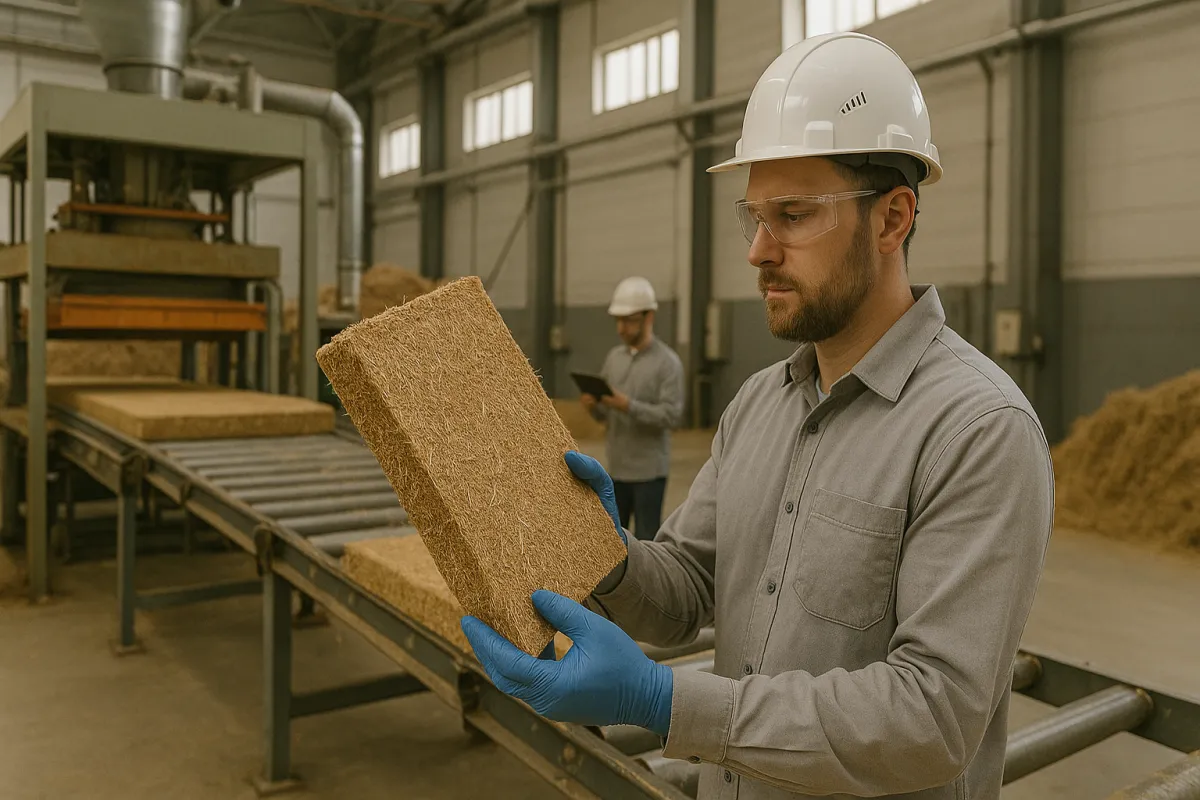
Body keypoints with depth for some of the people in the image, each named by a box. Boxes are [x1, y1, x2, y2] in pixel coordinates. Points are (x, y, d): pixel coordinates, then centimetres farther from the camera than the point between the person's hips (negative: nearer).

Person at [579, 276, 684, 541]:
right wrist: (593, 406, -9)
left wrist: (629, 406, -26)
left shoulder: (667, 362, -8)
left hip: (649, 471, -6)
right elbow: (604, 414, 13)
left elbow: (672, 415, -17)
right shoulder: (614, 356, 10)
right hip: (616, 468, 6)